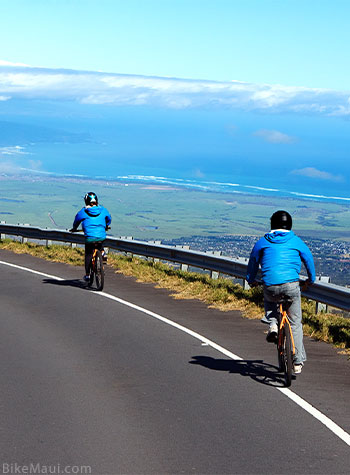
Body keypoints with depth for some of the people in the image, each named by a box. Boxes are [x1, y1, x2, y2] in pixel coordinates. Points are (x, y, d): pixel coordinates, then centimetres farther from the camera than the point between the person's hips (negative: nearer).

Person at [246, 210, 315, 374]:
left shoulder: (263, 242, 12)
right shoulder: (297, 241, 12)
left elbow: (253, 261, 22)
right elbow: (309, 260, 23)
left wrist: (251, 280, 39)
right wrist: (310, 280, 40)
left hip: (270, 286, 1)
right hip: (291, 285, -1)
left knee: (269, 301, 36)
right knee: (295, 323, 10)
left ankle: (272, 325, 9)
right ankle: (298, 362, 10)